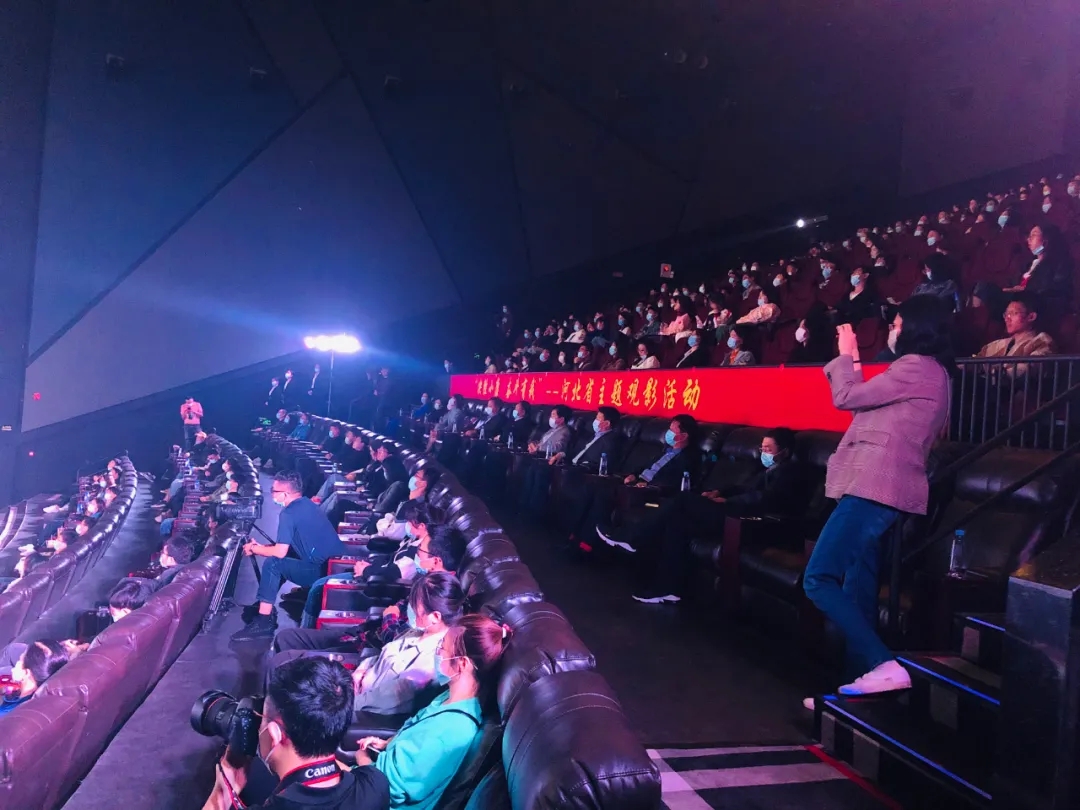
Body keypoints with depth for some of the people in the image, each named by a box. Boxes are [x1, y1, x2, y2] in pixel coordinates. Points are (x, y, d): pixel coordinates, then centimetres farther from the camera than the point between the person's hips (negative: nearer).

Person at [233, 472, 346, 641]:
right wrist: (261, 547, 19)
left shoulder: (288, 513, -12)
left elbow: (280, 552, -14)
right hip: (336, 564, 10)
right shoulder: (306, 504, 15)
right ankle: (266, 608, 23)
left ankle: (263, 622, -5)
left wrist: (254, 549, 3)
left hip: (323, 571, -10)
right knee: (279, 558, 19)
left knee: (273, 563, -8)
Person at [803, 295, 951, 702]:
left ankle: (885, 665, -16)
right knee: (858, 593, 10)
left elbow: (846, 398, -4)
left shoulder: (915, 366, -9)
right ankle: (864, 679, 13)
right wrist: (855, 362, 25)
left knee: (819, 579, -13)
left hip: (874, 487, -11)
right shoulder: (932, 372, 25)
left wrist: (846, 355, 10)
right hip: (879, 487, 11)